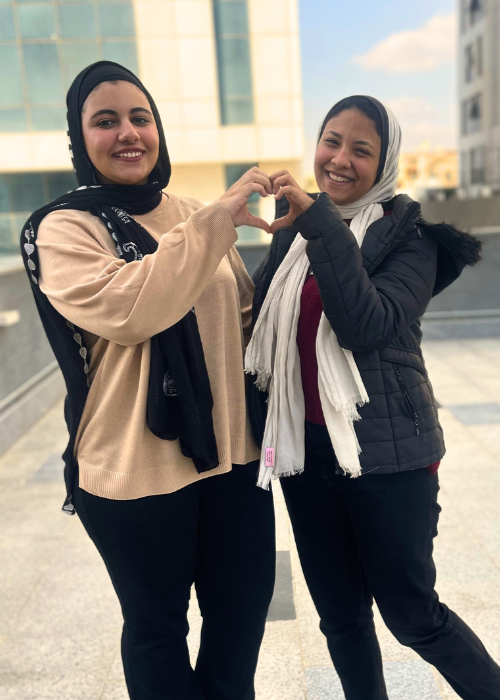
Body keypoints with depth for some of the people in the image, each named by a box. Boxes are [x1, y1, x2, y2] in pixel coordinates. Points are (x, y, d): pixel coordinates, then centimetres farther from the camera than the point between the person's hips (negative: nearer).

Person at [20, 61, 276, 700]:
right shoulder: (62, 229, -7)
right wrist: (214, 222, -26)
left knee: (243, 609, 21)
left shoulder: (193, 217, 9)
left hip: (232, 451, 6)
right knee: (157, 627, 16)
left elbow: (242, 314, 20)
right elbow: (125, 309, -27)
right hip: (136, 471, -5)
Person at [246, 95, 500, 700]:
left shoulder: (408, 233, -6)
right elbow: (264, 326, 13)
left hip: (386, 452, -4)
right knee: (340, 615, 17)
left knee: (413, 615, 10)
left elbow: (366, 326, -23)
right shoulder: (293, 228, 7)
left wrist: (319, 223, -25)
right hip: (305, 449, 5)